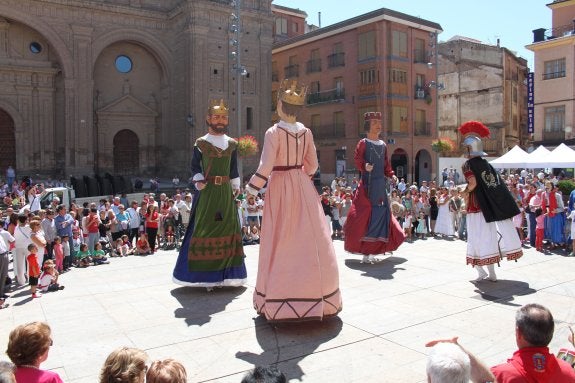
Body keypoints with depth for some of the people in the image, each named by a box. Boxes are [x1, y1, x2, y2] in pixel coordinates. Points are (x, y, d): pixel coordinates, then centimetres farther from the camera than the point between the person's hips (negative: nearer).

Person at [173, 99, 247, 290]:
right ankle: (205, 274, 5)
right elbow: (195, 165, 5)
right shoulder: (201, 143, 1)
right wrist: (198, 180, -9)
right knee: (205, 228, -2)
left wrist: (236, 187, 12)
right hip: (207, 191, -3)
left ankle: (225, 272, 16)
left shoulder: (232, 144, 10)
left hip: (226, 191, 4)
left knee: (228, 227, 5)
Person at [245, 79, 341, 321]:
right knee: (310, 240, 10)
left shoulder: (274, 132, -10)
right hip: (303, 187, 4)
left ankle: (279, 300, 12)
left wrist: (252, 188, -4)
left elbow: (266, 166, -15)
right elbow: (312, 165, 10)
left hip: (279, 187, -4)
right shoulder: (306, 132, 4)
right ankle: (316, 296, 20)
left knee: (281, 242, 3)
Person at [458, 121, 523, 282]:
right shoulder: (486, 164, 9)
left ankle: (481, 271, 0)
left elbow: (473, 184, -23)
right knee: (490, 237, 10)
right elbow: (498, 185, 10)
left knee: (478, 239, 1)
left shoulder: (468, 164, -10)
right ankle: (492, 273, 15)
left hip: (475, 207, -5)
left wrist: (465, 192, -6)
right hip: (489, 207, 6)